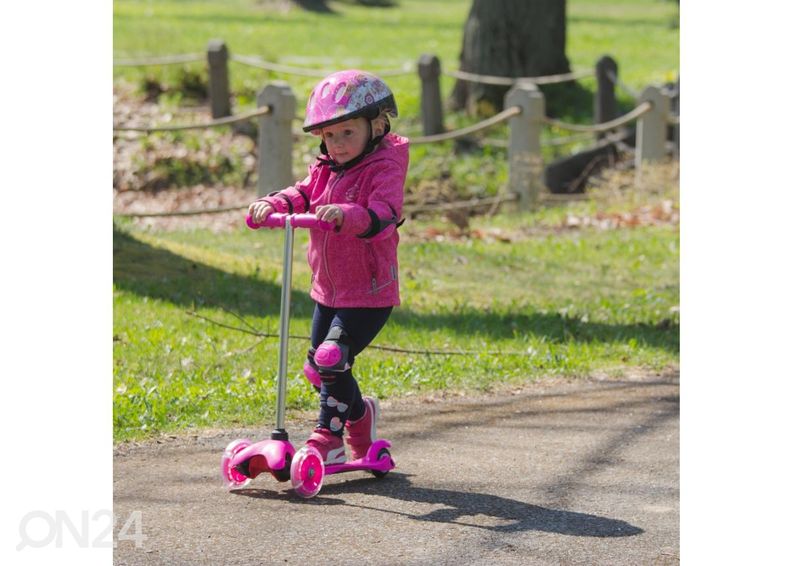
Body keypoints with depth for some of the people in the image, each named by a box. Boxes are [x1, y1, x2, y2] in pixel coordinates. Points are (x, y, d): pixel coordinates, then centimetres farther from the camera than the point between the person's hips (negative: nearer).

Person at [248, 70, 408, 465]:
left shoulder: (384, 170, -14)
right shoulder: (325, 170, 10)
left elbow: (383, 213, -30)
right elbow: (302, 195, -2)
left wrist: (345, 214, -49)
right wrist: (272, 205, -24)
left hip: (369, 291, -8)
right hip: (328, 289, 8)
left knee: (332, 360, -16)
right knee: (318, 367, 11)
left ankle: (329, 436, 1)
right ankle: (360, 414, 35)